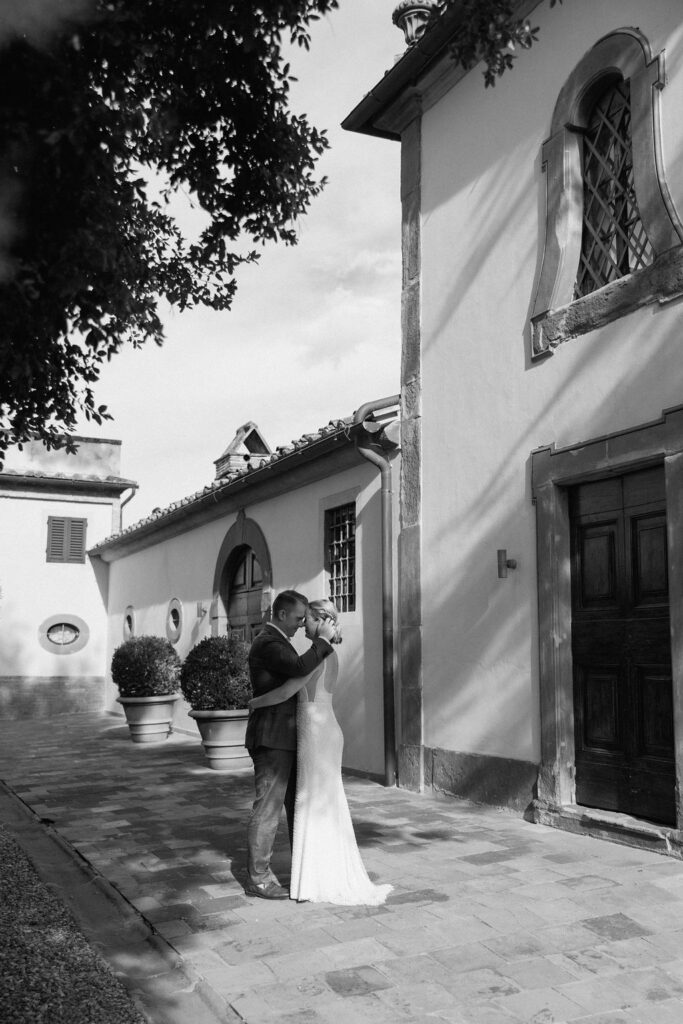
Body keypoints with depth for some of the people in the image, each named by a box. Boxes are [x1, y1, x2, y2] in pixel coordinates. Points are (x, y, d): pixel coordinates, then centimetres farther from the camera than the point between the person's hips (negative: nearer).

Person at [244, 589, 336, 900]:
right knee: (268, 808, -3)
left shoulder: (278, 641, 17)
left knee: (298, 804, 15)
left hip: (286, 739, 10)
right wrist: (323, 640, -21)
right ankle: (257, 879, 6)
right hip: (271, 739, -10)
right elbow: (299, 667, -32)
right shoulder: (267, 643, -17)